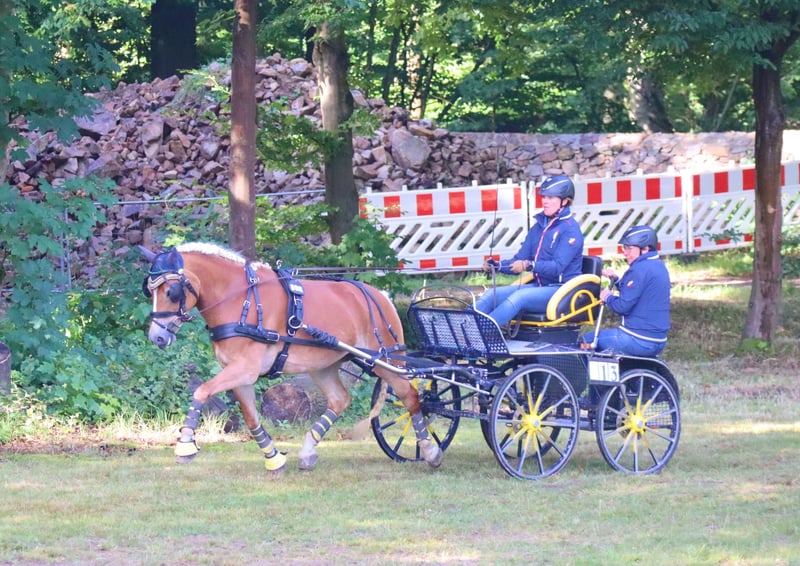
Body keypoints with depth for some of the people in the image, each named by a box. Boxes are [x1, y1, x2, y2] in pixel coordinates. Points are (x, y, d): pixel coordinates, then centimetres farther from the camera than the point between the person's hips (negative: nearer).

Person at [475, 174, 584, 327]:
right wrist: (496, 266, -6)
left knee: (519, 296, -33)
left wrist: (529, 266, -35)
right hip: (539, 286, 8)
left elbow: (558, 267, -21)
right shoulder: (539, 227, 15)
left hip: (562, 291, -8)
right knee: (490, 295, -12)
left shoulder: (570, 229, -9)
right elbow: (519, 260, 14)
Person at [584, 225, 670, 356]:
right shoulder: (659, 266, 12)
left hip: (638, 340, -10)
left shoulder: (640, 270, -18)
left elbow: (623, 306, -21)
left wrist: (607, 297, -1)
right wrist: (616, 280, 10)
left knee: (587, 341, 1)